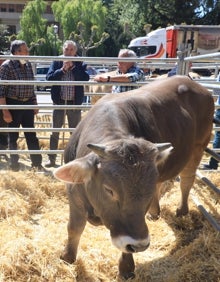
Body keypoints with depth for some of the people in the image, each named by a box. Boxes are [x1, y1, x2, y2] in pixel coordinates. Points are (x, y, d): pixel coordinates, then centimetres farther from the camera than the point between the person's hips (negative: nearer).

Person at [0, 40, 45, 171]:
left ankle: (37, 163, 19)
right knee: (13, 136, 7)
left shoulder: (28, 64, 6)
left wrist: (35, 104, 14)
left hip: (28, 104, 5)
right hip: (13, 104, -5)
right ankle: (15, 165, 20)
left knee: (31, 135, 10)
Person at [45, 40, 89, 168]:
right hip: (59, 102, 1)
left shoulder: (80, 64, 1)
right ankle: (52, 159, 18)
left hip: (75, 103, 0)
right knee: (55, 132, 7)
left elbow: (86, 78, -13)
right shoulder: (56, 62, 2)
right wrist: (63, 69, -16)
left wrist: (73, 66, -15)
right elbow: (49, 78, -8)